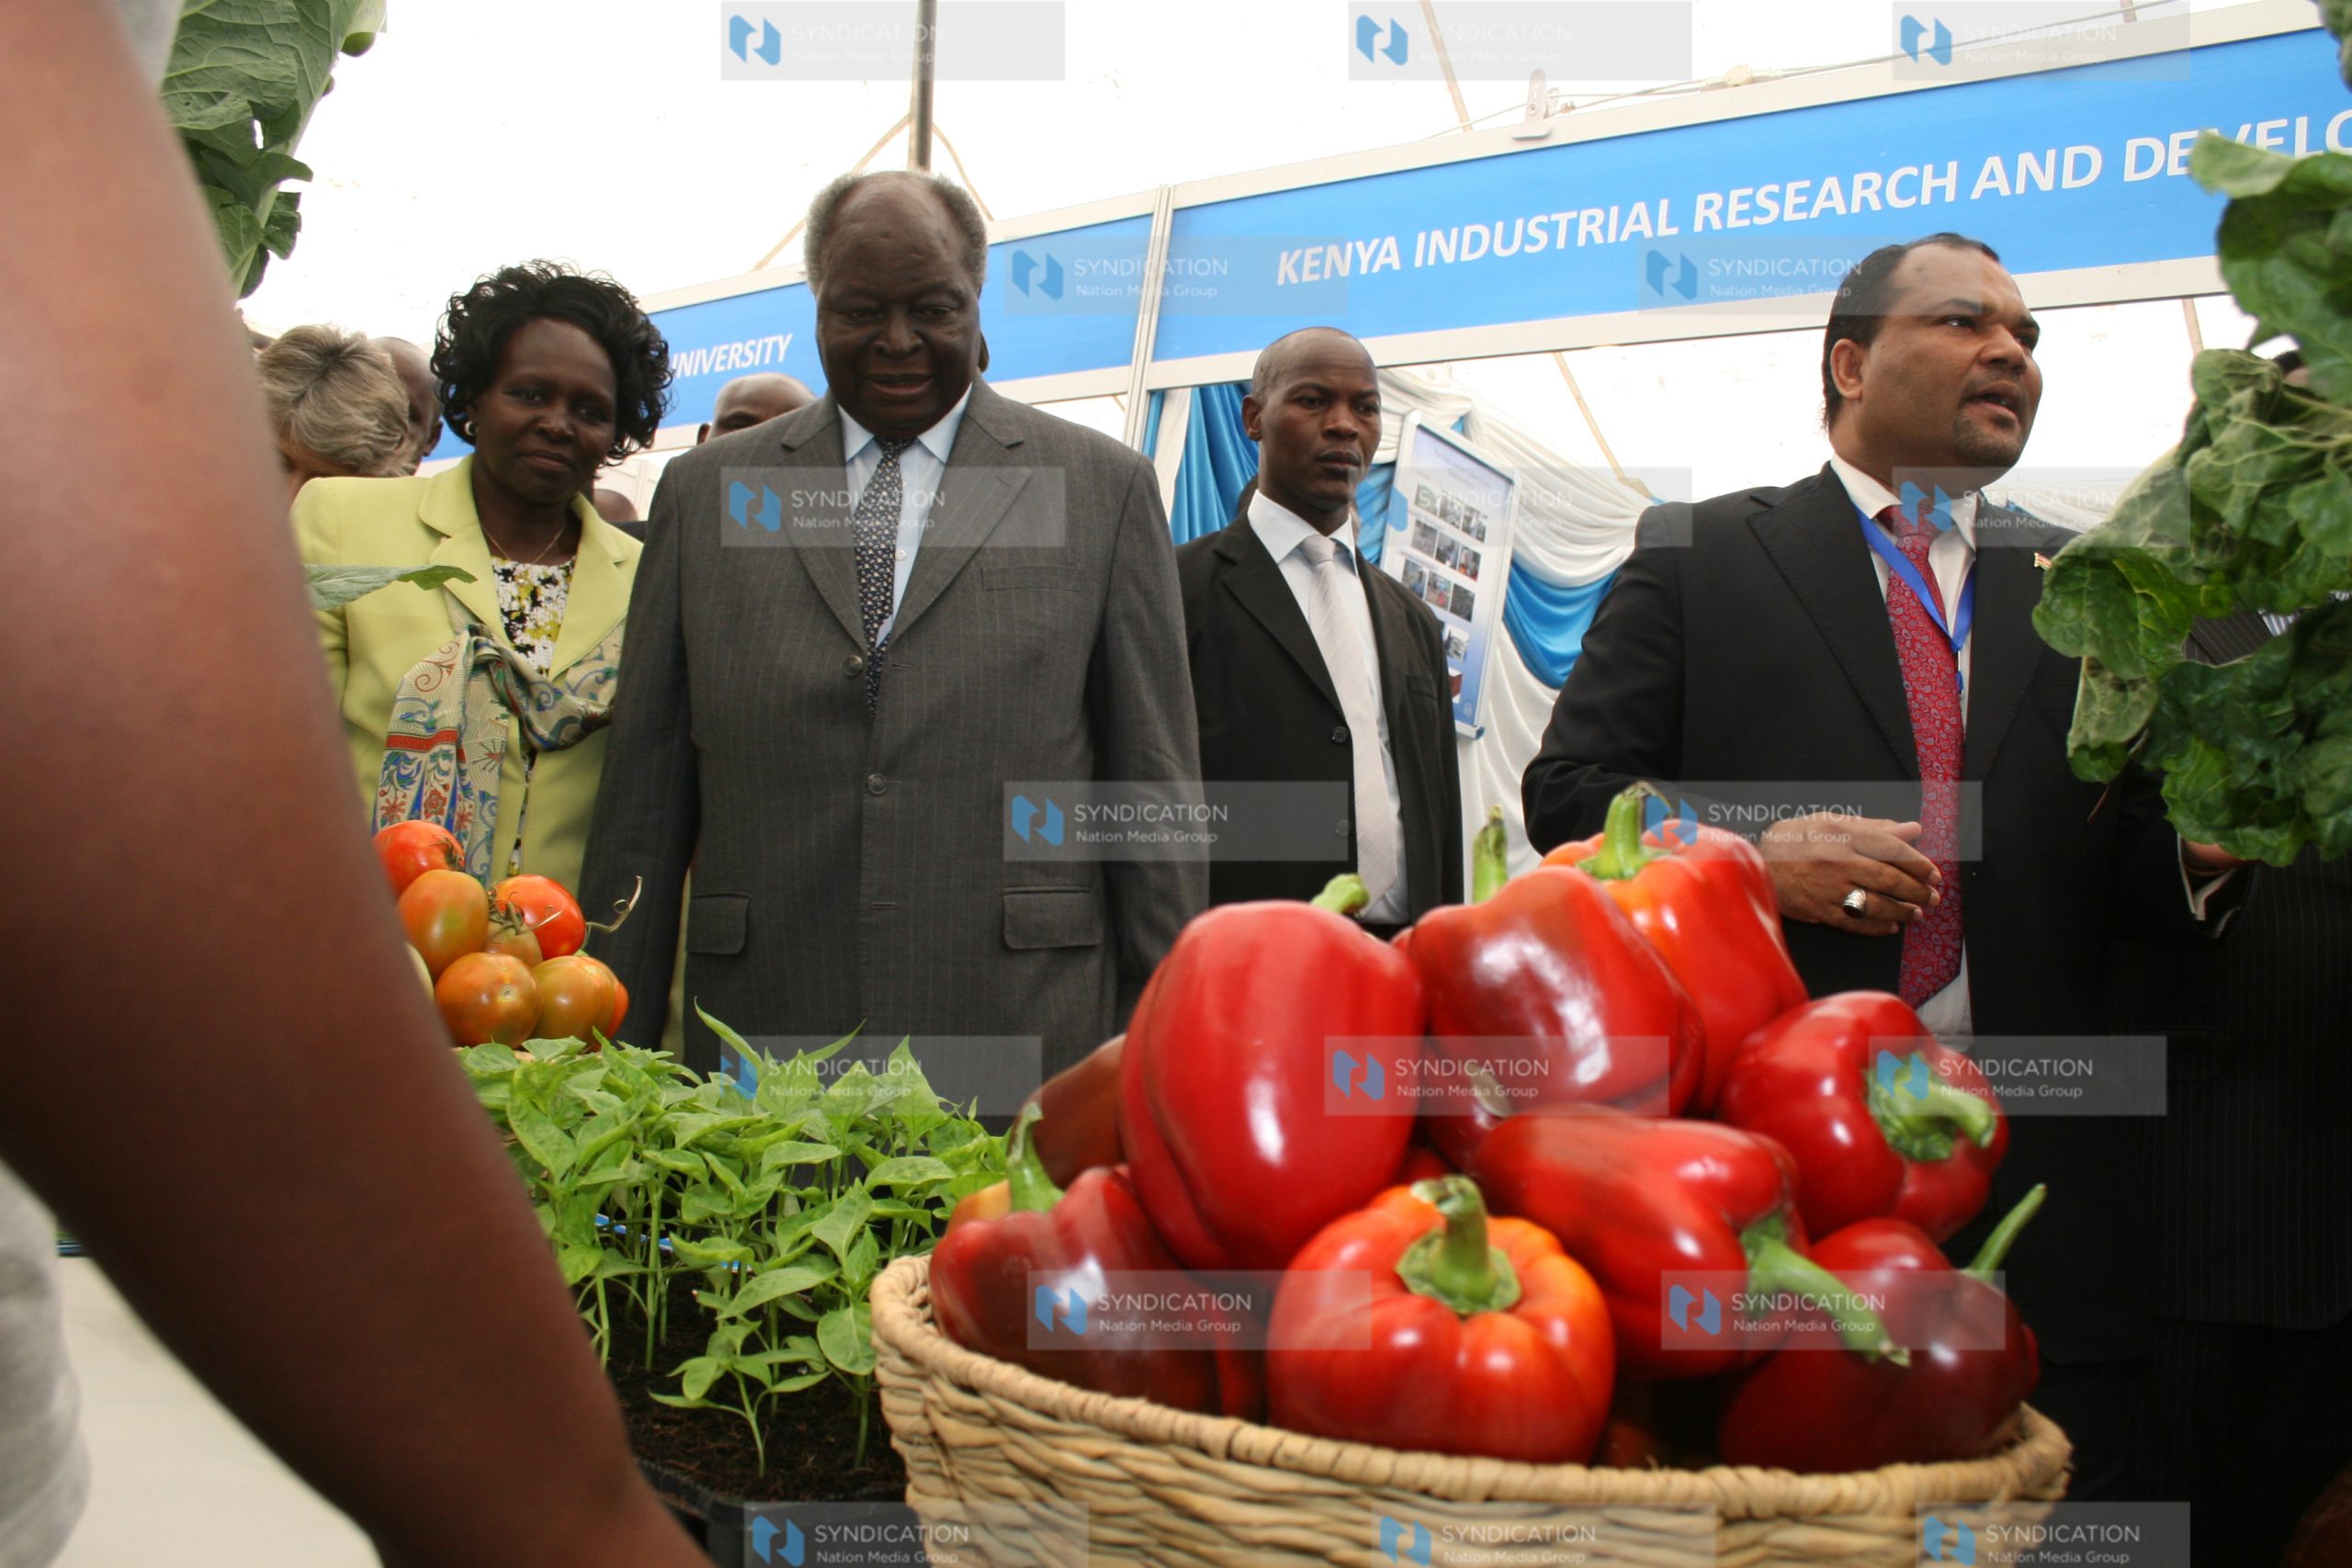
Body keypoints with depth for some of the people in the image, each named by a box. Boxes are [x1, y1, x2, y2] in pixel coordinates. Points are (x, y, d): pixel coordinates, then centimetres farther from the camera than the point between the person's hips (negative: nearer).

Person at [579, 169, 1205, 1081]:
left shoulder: (1105, 486, 6)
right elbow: (645, 791, 10)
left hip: (1023, 1047, -1)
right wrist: (617, 1046, 8)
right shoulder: (703, 491, 11)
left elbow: (1155, 788, 5)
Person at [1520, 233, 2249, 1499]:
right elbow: (1570, 789, 0)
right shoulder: (1699, 554, 6)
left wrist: (2198, 850, -9)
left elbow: (2119, 869, 14)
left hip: (2036, 1166, 3)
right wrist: (1750, 855, -16)